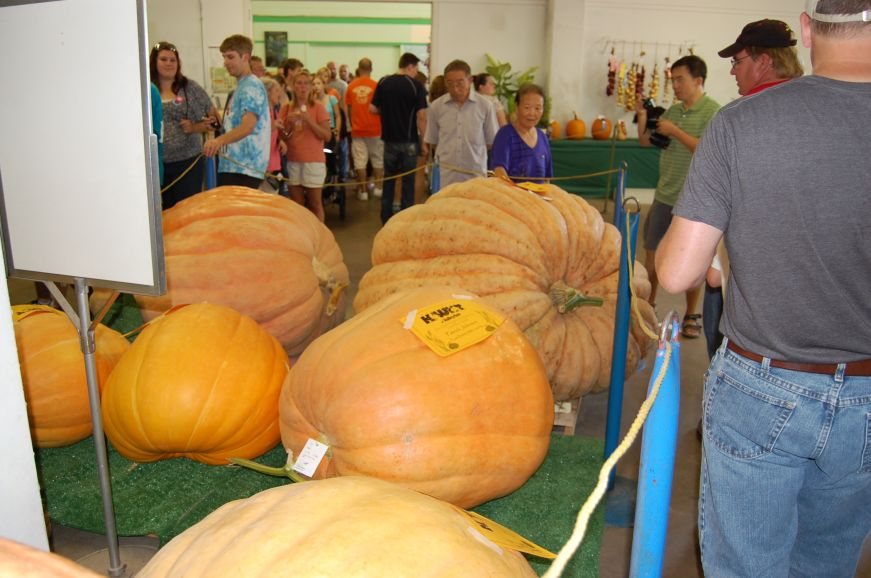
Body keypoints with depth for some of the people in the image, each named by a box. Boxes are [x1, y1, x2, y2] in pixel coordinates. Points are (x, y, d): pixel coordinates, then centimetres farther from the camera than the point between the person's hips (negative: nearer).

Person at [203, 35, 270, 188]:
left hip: (244, 167, -10)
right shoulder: (242, 86, 21)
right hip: (233, 164, 10)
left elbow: (248, 125, -29)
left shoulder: (251, 86, -11)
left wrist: (220, 140, -43)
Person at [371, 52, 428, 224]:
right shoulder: (416, 85, -10)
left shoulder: (383, 83, 1)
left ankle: (386, 218, 18)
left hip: (389, 139, 3)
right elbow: (421, 116, -14)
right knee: (408, 181, 6)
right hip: (409, 140, -3)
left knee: (388, 179, 14)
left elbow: (373, 109, 1)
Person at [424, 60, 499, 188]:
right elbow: (431, 141, 12)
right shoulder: (436, 106, 3)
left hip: (475, 176, -1)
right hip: (445, 177, 1)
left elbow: (492, 141, 8)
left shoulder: (485, 105, -1)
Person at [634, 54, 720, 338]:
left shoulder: (713, 111, -10)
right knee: (652, 250, 13)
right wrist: (643, 116, 0)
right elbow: (646, 141, 15)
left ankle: (691, 315, 17)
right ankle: (649, 304, 29)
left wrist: (675, 131, -19)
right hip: (665, 195, 7)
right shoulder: (673, 110, 11)